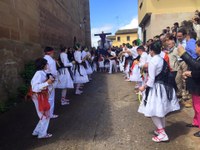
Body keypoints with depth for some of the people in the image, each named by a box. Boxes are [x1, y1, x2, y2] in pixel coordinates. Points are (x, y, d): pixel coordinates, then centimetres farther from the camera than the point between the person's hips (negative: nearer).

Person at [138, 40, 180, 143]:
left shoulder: (152, 61, -17)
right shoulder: (163, 60, 7)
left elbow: (151, 79, -19)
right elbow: (164, 74, 13)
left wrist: (144, 87, -8)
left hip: (155, 88, -9)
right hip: (163, 86, 9)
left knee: (153, 112, 1)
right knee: (161, 110, 20)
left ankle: (162, 134, 4)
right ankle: (162, 129, 33)